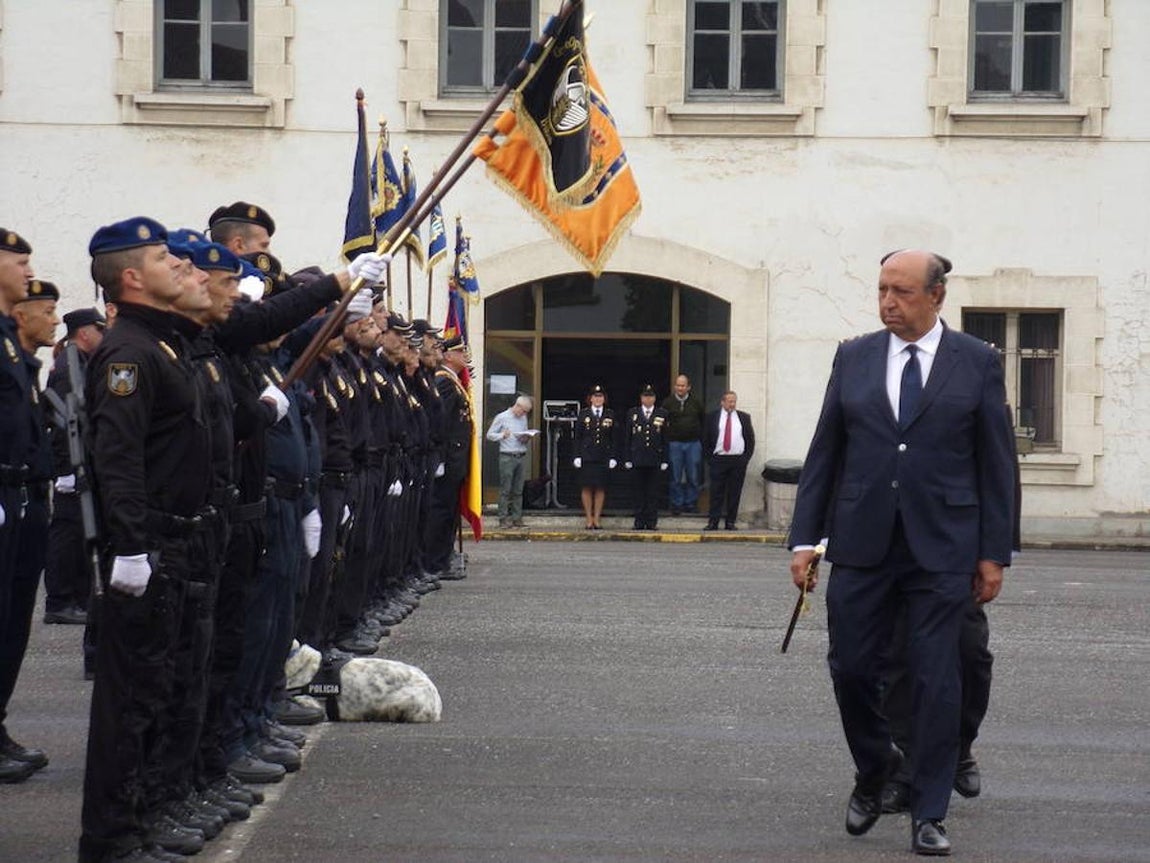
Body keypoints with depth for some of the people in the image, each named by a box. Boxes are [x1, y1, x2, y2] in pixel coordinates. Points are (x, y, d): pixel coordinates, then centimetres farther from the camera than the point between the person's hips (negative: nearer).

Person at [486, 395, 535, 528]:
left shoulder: (523, 419, 16)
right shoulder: (502, 417, 1)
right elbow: (490, 434, 2)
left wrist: (526, 439, 2)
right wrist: (502, 435, -15)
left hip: (521, 456, 5)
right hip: (507, 457, -5)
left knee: (518, 490, 5)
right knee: (505, 490, -6)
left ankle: (517, 518, 8)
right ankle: (504, 518, -3)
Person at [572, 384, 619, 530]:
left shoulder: (610, 415, 6)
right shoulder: (583, 414, 4)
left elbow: (614, 438, 6)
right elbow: (577, 437, 3)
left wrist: (613, 457, -2)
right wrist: (577, 456, -5)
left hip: (603, 457, 1)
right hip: (586, 456, -1)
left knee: (600, 488, 1)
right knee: (587, 488, -1)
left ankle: (597, 519, 7)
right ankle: (588, 520, 5)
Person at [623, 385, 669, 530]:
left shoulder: (662, 414, 7)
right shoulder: (632, 413, 8)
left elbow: (665, 439, 7)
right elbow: (627, 438, 7)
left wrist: (664, 460, 1)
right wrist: (627, 458, 1)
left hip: (655, 459, 0)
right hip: (638, 458, 0)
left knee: (653, 492, 0)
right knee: (639, 491, 3)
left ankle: (651, 522, 4)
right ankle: (639, 522, 6)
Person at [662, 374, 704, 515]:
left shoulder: (696, 402, 5)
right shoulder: (668, 402, 1)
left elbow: (703, 421, 11)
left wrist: (702, 439, 6)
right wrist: (666, 437, -2)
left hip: (693, 443, 1)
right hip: (674, 444, -1)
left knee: (693, 477, 4)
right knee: (675, 478, 1)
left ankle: (691, 504, 14)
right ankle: (676, 505, 8)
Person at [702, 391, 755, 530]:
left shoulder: (744, 417, 9)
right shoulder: (712, 417, 5)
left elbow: (751, 439, 10)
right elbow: (705, 439, 7)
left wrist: (747, 457, 2)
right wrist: (710, 456, 0)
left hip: (738, 460, 1)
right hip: (718, 460, -1)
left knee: (735, 493, 3)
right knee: (716, 492, -2)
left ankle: (730, 522, 9)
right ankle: (713, 522, -1)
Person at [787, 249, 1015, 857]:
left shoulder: (977, 363, 2)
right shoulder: (853, 358, 7)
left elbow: (994, 462, 3)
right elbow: (824, 453, 9)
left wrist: (994, 552, -1)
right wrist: (805, 538, 3)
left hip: (942, 548, -2)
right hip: (862, 544, 2)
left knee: (936, 680, 0)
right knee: (851, 668, 3)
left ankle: (928, 814, 10)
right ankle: (874, 767, 31)